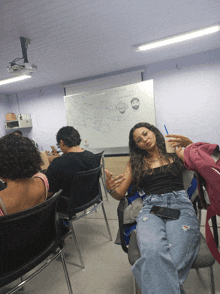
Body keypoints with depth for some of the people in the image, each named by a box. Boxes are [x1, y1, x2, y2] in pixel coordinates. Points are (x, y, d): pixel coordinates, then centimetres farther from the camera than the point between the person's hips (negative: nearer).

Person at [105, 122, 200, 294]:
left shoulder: (175, 153, 20)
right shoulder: (136, 162, 21)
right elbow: (120, 195, 19)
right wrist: (110, 188, -4)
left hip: (180, 204, 0)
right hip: (151, 207, 1)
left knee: (175, 259, -32)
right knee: (153, 253, -34)